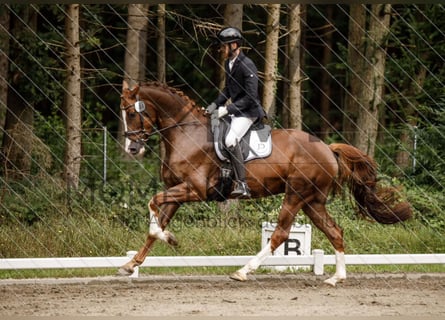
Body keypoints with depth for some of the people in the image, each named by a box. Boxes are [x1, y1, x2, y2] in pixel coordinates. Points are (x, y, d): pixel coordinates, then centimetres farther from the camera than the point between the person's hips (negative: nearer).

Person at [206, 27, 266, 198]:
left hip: (248, 112, -10)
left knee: (230, 139, -29)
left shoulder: (247, 66, -18)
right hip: (234, 110, 10)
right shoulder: (228, 63, 11)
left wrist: (228, 109, -22)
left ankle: (242, 184, -30)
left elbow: (250, 97, -21)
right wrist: (215, 105, 8)